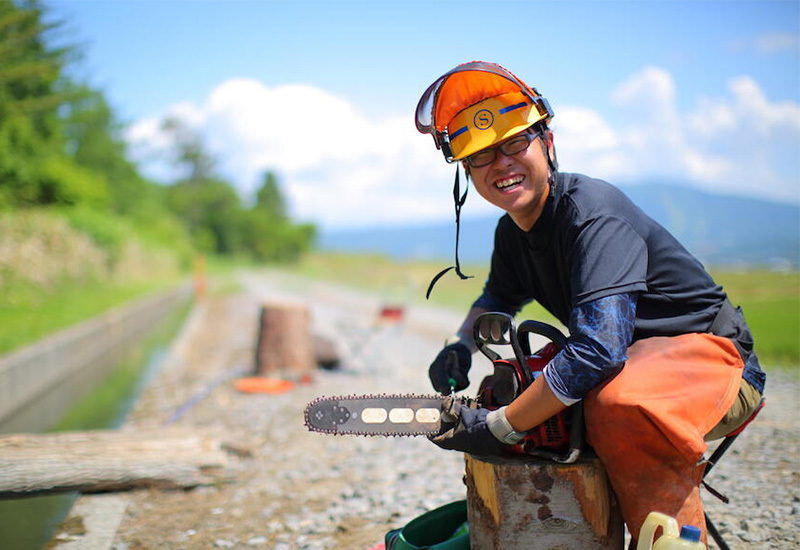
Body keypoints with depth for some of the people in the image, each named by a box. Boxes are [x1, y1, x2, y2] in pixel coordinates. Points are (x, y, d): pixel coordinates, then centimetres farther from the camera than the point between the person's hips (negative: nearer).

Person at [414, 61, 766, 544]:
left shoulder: (592, 211, -25)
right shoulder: (513, 231, 3)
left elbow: (599, 347, -35)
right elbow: (500, 297, 24)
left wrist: (498, 428, -27)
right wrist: (462, 344, 3)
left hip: (712, 357, -9)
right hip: (630, 359, 9)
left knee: (622, 401, -40)